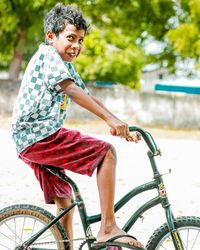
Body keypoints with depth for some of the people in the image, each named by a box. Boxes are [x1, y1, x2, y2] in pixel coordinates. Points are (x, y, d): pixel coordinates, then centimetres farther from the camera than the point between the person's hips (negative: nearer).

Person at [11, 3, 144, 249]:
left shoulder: (64, 64, 23)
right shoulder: (48, 55, -10)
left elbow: (87, 97, 19)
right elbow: (72, 90, -25)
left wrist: (120, 125, 7)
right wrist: (110, 118, -34)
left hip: (30, 142, 11)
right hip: (40, 137, -11)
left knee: (64, 200, 17)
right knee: (107, 152, -16)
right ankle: (108, 228, -18)